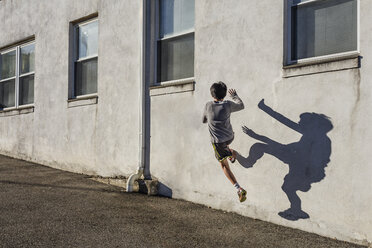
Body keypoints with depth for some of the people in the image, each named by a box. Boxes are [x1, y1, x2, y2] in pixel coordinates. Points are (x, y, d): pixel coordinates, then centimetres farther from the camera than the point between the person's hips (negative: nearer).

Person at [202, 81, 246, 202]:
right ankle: (231, 153, 43)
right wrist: (234, 95, 25)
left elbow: (204, 120, 5)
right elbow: (241, 105, 9)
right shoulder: (228, 104, -12)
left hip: (218, 142, -3)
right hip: (230, 137, 3)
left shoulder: (208, 105, -13)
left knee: (224, 165, 7)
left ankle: (239, 189, -3)